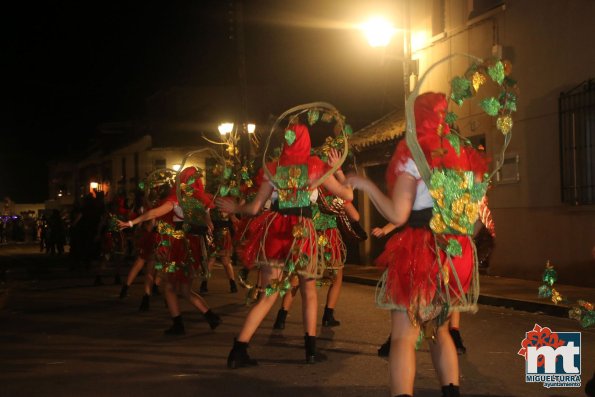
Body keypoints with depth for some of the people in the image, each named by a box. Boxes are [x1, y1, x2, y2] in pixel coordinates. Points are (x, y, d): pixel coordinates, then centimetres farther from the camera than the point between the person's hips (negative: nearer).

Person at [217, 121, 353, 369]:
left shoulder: (273, 168, 4)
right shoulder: (314, 167, -1)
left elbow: (254, 208, 5)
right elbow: (347, 195, 4)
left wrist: (235, 208, 24)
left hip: (274, 231, 2)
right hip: (302, 232, -2)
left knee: (268, 294, 7)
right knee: (309, 288, 19)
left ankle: (238, 351, 0)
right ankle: (311, 349, 15)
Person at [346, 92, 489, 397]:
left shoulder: (414, 154, -10)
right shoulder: (466, 156, 9)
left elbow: (397, 215, -17)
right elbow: (477, 212, 13)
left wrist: (366, 185, -5)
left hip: (420, 254, -7)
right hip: (456, 255, 7)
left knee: (403, 337, -3)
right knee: (440, 330, 21)